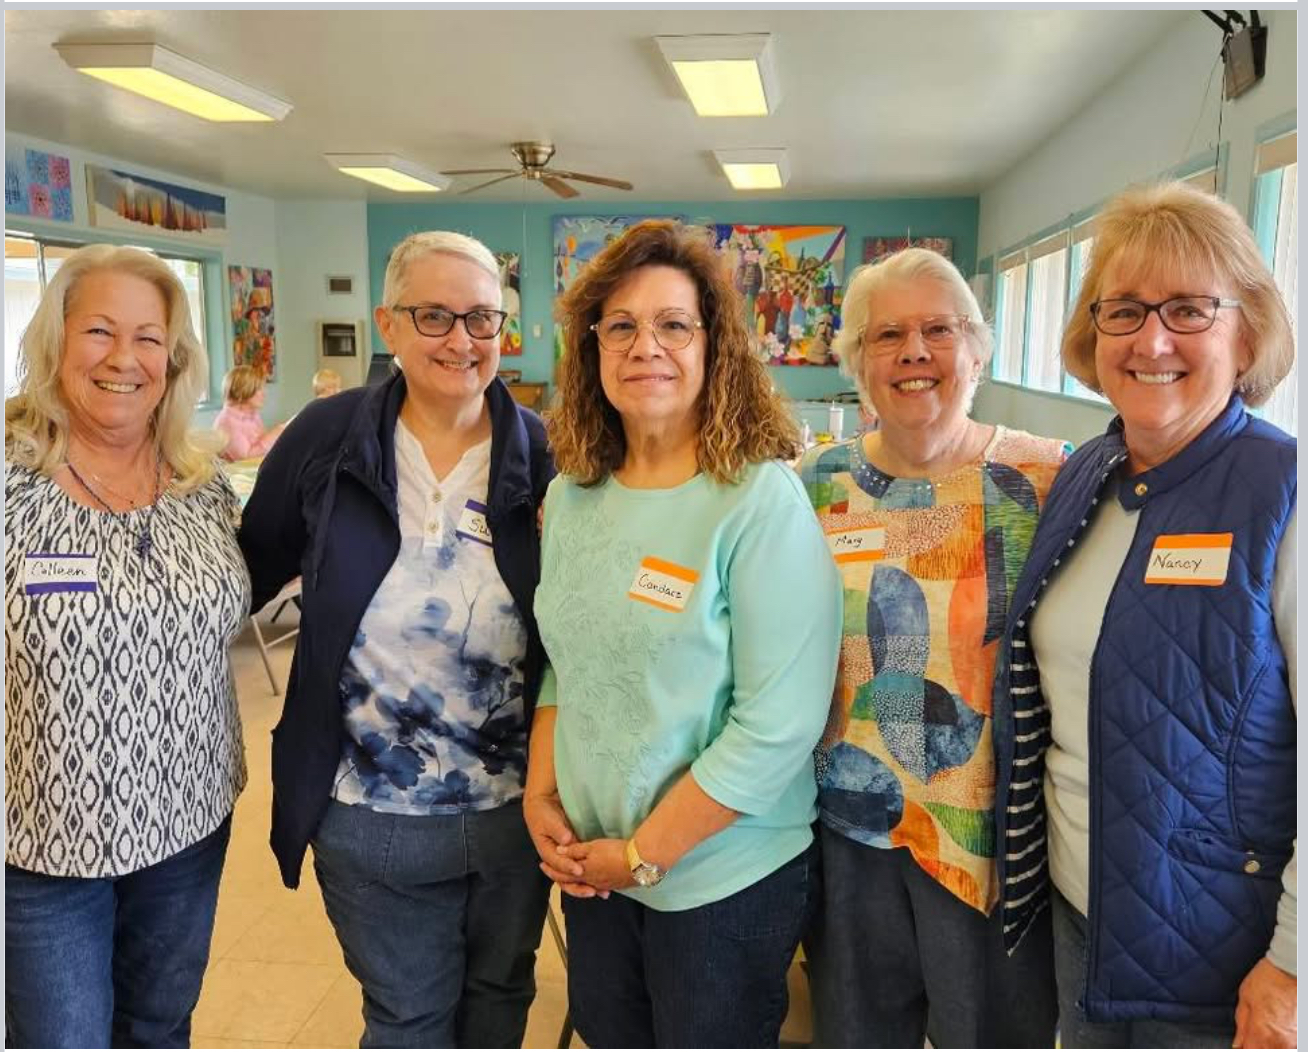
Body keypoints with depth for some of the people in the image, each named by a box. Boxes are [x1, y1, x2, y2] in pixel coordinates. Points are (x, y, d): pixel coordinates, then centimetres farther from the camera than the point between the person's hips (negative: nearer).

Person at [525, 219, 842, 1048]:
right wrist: (540, 795, -3)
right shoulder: (572, 495, 1)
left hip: (724, 875, -5)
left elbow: (779, 724, -21)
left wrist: (645, 852, -16)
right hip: (590, 867, 5)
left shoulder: (763, 500, -18)